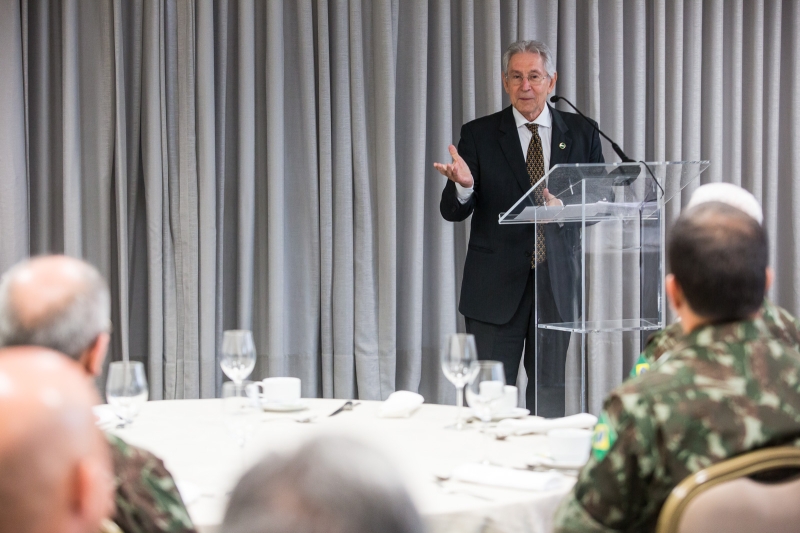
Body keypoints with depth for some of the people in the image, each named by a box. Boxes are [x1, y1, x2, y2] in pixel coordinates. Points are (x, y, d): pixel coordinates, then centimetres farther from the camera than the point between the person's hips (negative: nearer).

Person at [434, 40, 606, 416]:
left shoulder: (582, 133, 8)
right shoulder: (479, 135, 3)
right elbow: (453, 212, -2)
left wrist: (564, 206, -14)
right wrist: (463, 185, -25)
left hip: (557, 282, 2)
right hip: (497, 286, -2)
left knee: (550, 392, 9)